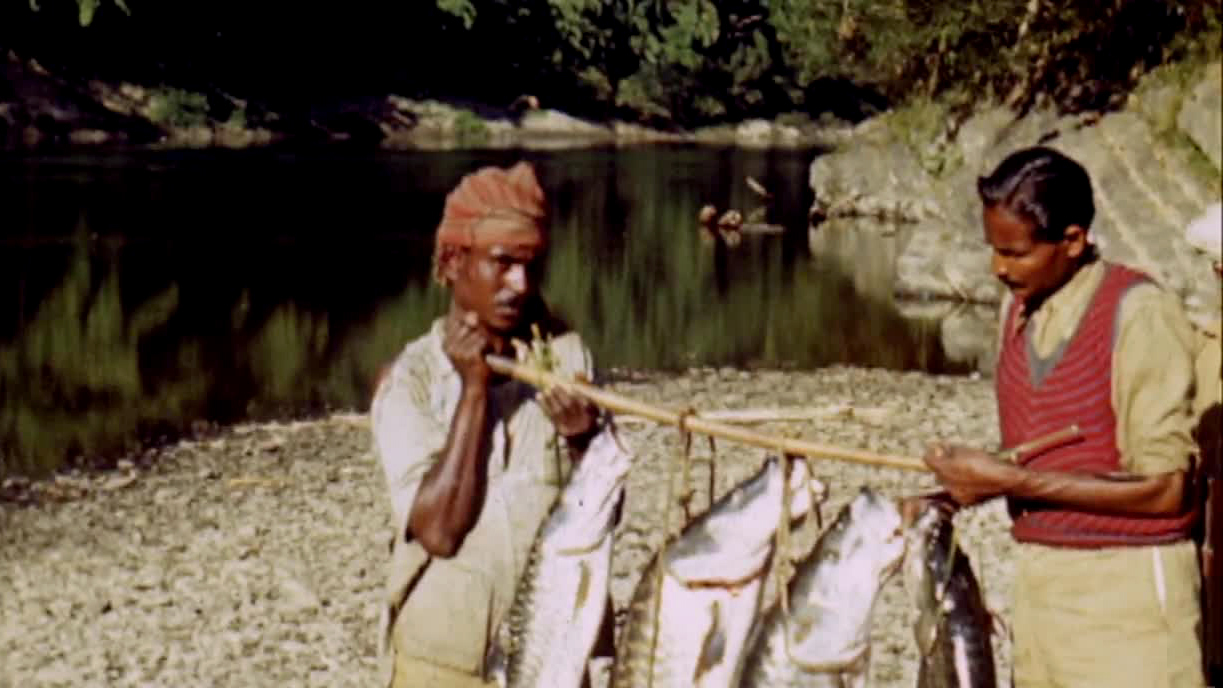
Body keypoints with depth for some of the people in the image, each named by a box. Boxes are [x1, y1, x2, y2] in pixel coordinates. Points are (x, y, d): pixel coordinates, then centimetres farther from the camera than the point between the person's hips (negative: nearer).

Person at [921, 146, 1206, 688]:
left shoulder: (1138, 313, -13)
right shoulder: (1017, 307, 10)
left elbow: (1163, 489, -16)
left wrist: (1009, 480, -17)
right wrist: (951, 497, 0)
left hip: (1126, 585, -7)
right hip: (1038, 581, 7)